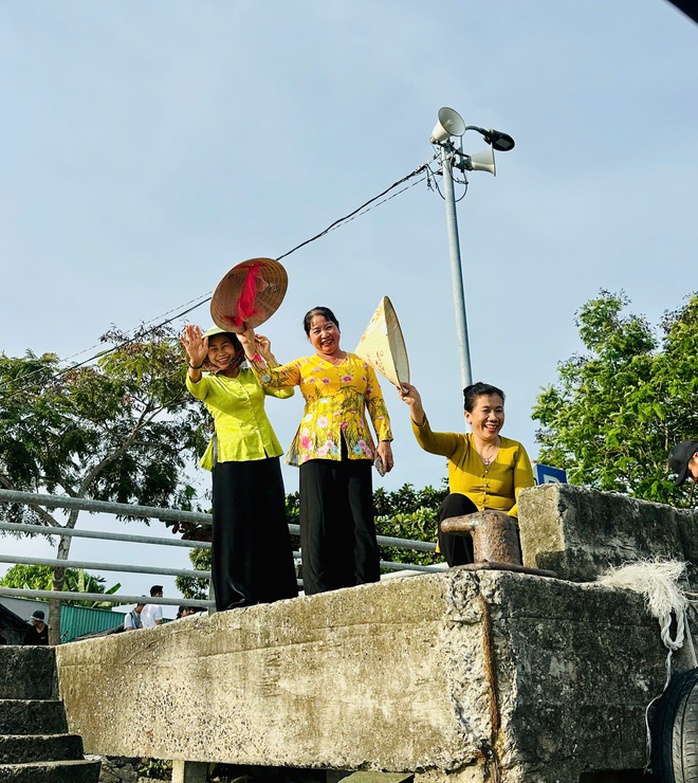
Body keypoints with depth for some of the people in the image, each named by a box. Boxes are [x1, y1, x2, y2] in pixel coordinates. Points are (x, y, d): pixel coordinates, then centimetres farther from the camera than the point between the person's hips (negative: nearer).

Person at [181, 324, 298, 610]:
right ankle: (238, 595, -6)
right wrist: (195, 363, -41)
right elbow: (194, 387, -20)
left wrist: (268, 357, -3)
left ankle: (277, 593, 7)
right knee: (237, 525, -9)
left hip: (265, 454, 4)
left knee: (273, 523, 2)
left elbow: (286, 390, 1)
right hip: (232, 458, -3)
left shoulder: (254, 375, 15)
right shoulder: (209, 382, 5)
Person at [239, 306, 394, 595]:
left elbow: (377, 405, 15)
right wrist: (251, 350, -14)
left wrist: (384, 440, 3)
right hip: (317, 449, -1)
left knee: (360, 522, -3)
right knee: (320, 522, -7)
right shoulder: (303, 365, 16)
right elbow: (270, 378, 0)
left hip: (356, 450, 1)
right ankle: (322, 593, -6)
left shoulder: (361, 365, 20)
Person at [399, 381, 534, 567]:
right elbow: (427, 440, -13)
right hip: (461, 534, 1)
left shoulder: (515, 450, 9)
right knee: (455, 500, -29)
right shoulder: (458, 445, 9)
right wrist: (416, 406, -35)